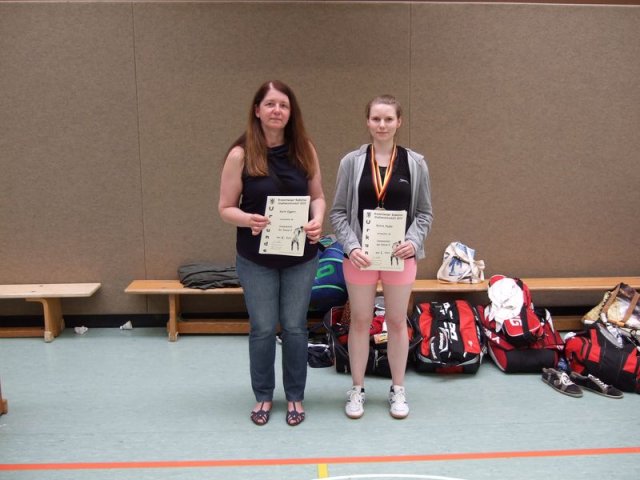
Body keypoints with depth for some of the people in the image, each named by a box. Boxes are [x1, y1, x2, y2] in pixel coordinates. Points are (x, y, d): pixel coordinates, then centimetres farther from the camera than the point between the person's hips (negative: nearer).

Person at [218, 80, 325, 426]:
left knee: (294, 326, 9)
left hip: (300, 256, 2)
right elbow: (225, 208, -5)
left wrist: (318, 220, -14)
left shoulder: (304, 150, 0)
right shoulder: (241, 154, -8)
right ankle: (263, 395, 27)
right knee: (263, 328, 6)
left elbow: (317, 196, 7)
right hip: (256, 258, -2)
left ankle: (295, 396, 26)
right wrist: (247, 220, -25)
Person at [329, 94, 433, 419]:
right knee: (360, 321, 11)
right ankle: (357, 390, 26)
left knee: (397, 322, 12)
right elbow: (338, 212, -1)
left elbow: (424, 212, 5)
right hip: (360, 256, 0)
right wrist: (351, 246, -14)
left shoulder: (415, 163, 0)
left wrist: (413, 241, -12)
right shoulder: (352, 162, -2)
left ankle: (398, 390, 29)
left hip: (400, 256, 1)